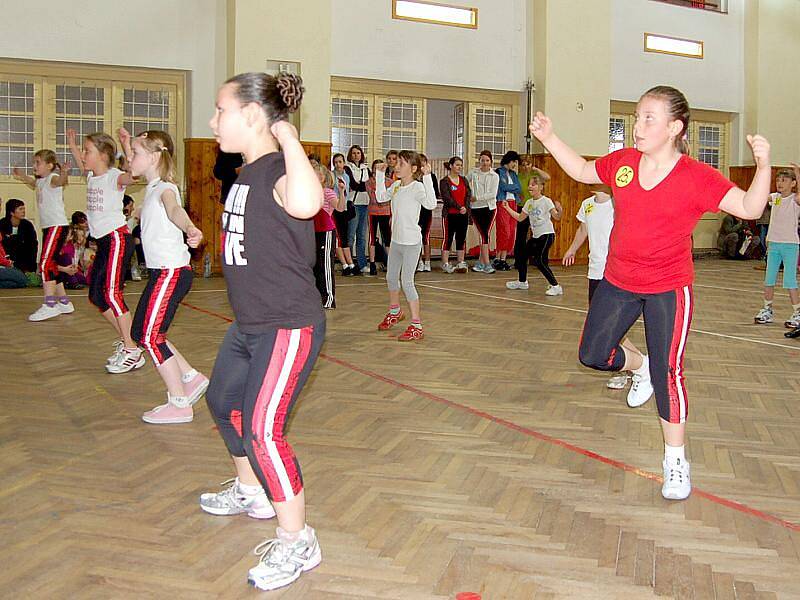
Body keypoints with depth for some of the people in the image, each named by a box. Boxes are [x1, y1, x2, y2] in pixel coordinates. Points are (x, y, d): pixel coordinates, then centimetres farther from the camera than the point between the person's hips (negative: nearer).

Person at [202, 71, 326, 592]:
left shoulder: (281, 173, -22)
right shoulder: (248, 173, 7)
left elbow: (305, 204, -49)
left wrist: (289, 138, -35)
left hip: (288, 326, -11)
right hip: (248, 324, 11)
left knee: (261, 430, -13)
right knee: (223, 401, 25)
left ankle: (297, 543, 4)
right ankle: (250, 492, 49)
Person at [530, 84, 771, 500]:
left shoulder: (697, 177, -15)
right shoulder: (623, 162, -2)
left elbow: (749, 208, -19)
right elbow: (582, 170, 15)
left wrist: (762, 165, -35)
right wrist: (548, 138, 7)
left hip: (668, 287, -5)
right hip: (618, 281, 5)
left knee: (667, 371, -3)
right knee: (593, 354, 10)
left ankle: (675, 462, 15)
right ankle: (639, 367, 44)